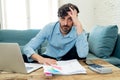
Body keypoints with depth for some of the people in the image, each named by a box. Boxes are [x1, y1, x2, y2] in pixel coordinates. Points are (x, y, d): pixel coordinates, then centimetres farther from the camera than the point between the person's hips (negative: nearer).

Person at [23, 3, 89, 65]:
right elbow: (27, 48, -22)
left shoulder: (78, 31, -22)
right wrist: (40, 59, -44)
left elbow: (83, 55, -42)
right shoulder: (49, 28, -19)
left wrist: (78, 25, -41)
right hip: (49, 59, 1)